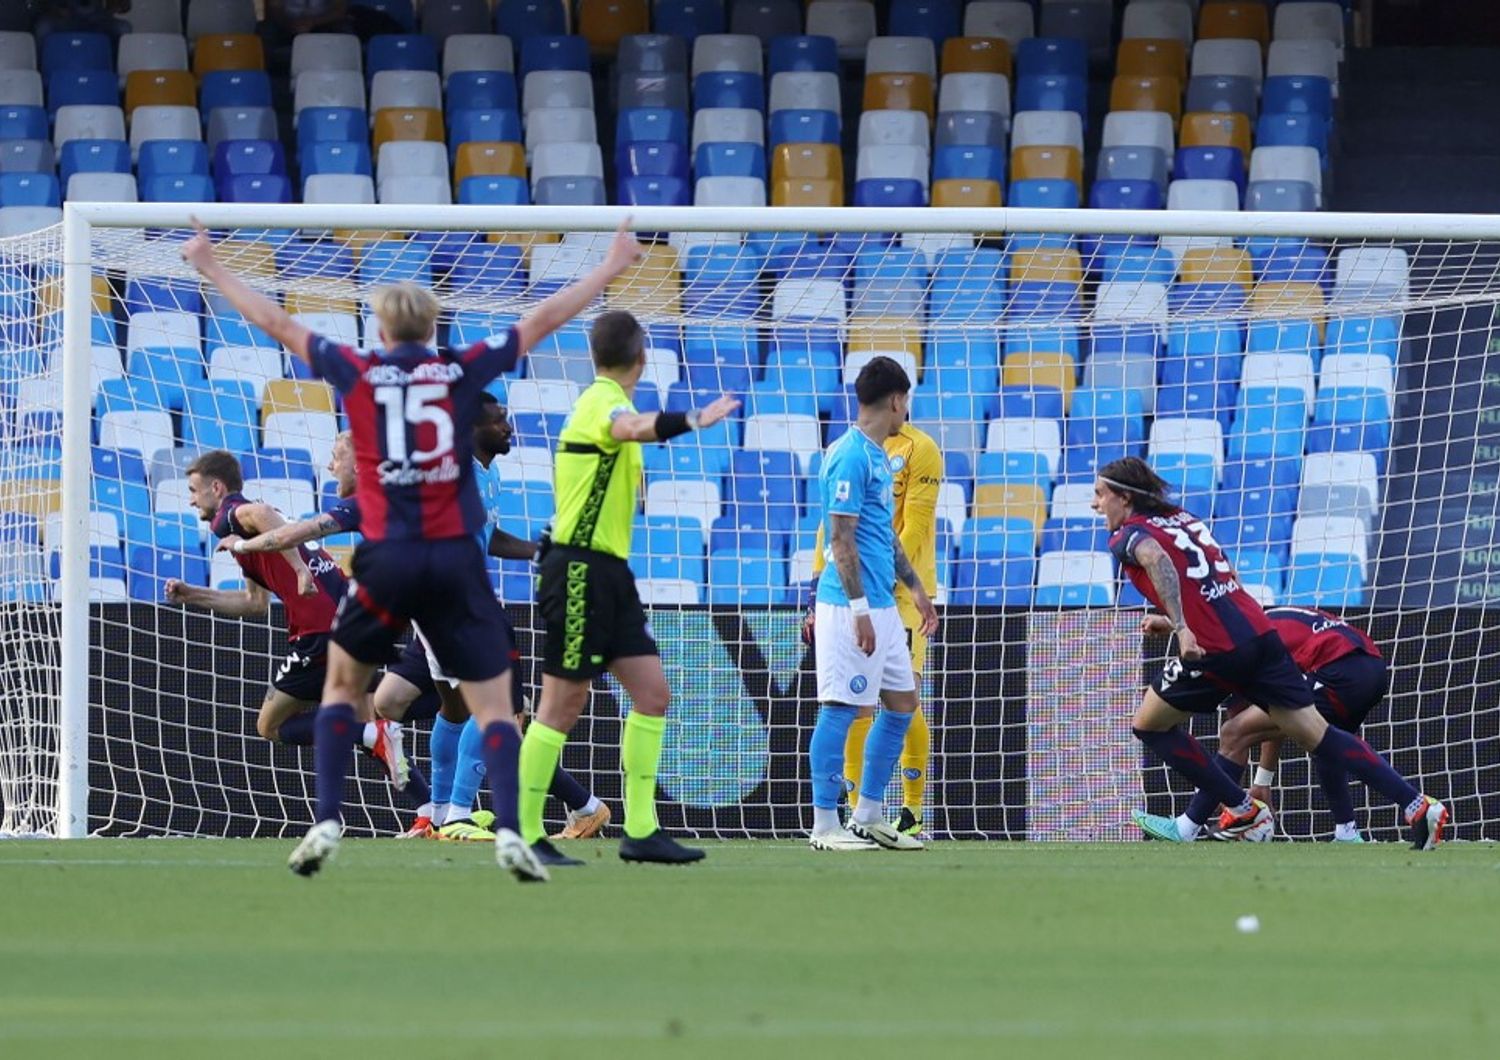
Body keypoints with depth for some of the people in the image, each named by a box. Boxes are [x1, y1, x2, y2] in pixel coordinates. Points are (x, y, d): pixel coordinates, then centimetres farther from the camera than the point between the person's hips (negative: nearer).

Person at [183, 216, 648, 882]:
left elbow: (273, 321, 12)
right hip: (457, 560, 0)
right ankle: (509, 831, -16)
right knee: (494, 705, 4)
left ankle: (326, 824, 9)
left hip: (387, 558, 0)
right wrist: (612, 265, 24)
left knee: (342, 684, 21)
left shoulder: (357, 373, 3)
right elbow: (545, 319, 13)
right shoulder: (463, 370, 4)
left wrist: (210, 267, 24)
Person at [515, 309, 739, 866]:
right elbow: (633, 427, -41)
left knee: (652, 693, 6)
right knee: (563, 706, -6)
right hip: (580, 571, -10)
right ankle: (521, 835, 0)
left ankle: (641, 831, 6)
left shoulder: (602, 400, 15)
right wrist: (692, 420, -55)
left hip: (607, 571, 10)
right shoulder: (603, 401, -15)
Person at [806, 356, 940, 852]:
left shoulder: (877, 456, 16)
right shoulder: (850, 457, -14)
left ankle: (869, 815, 19)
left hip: (880, 606, 10)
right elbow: (841, 537, -18)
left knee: (902, 702, 12)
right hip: (850, 605, -10)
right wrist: (859, 608, -21)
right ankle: (824, 825, -4)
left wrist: (915, 587, 27)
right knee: (840, 709, -7)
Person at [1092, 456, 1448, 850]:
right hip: (1259, 632, 7)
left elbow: (1158, 560, -21)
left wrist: (1181, 628, -31)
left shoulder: (1128, 536, 2)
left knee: (1149, 725, 15)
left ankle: (1242, 810, 14)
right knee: (1317, 733, 4)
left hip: (1216, 649, -7)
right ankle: (1417, 806, -6)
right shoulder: (1184, 518, 23)